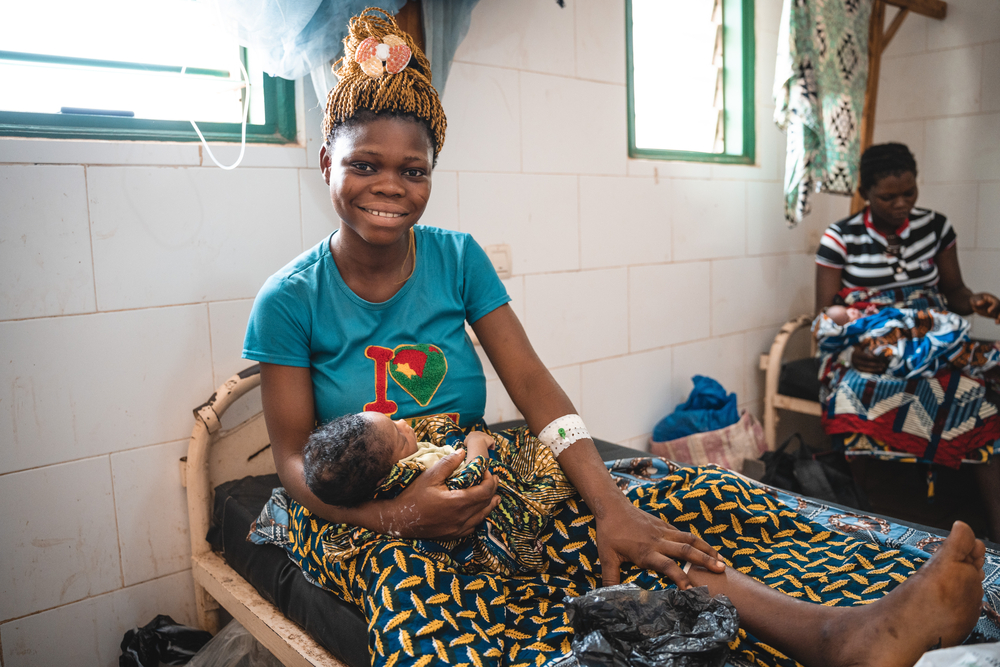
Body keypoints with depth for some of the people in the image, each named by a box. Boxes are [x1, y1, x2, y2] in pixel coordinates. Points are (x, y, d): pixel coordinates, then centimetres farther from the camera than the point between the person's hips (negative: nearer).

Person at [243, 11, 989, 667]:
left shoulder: (457, 258, 0)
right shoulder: (290, 300, -7)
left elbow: (533, 383, -9)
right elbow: (295, 457, -8)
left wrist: (609, 504, -24)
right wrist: (395, 514, -28)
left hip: (479, 488, 3)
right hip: (360, 520, -2)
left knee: (665, 506, -25)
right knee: (413, 587, -40)